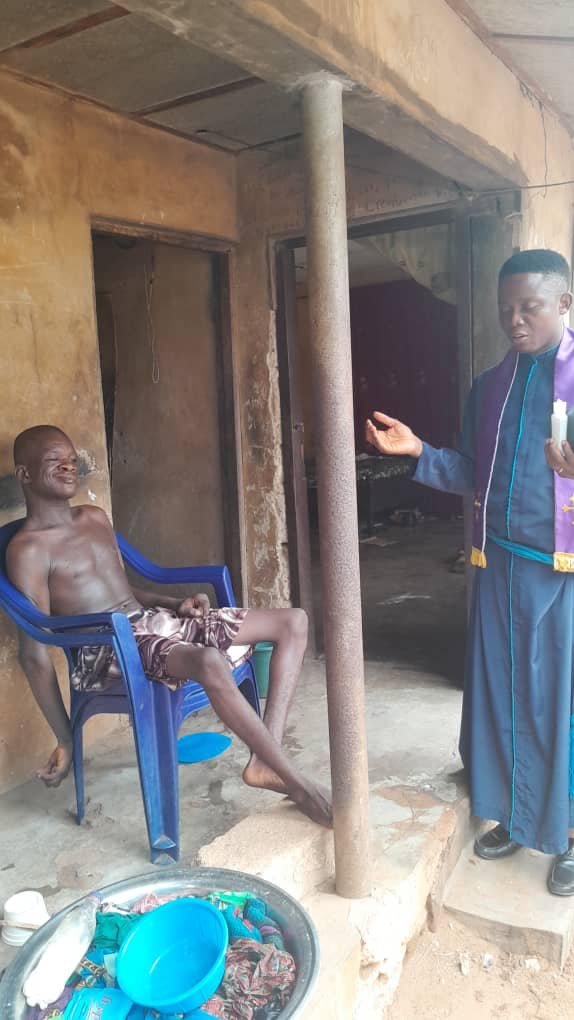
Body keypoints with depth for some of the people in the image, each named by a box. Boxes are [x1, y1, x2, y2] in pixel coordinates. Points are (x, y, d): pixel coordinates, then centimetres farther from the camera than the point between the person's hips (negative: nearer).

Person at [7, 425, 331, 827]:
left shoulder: (96, 518, 17)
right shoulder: (28, 549, -8)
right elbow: (35, 652, -11)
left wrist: (176, 603, 5)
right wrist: (65, 740, -11)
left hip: (154, 620, 9)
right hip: (111, 649, -8)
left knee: (294, 622, -1)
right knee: (210, 662, -41)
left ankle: (264, 762, -11)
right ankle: (299, 784, -22)